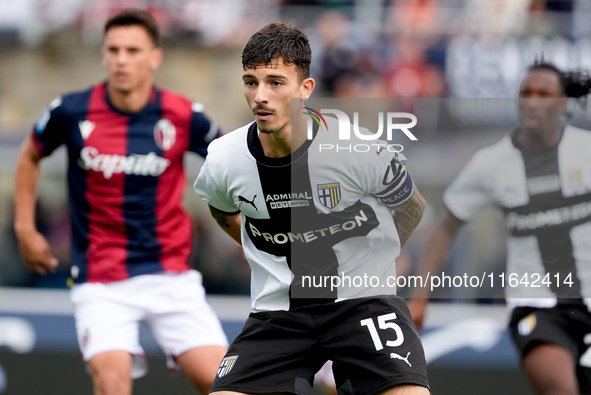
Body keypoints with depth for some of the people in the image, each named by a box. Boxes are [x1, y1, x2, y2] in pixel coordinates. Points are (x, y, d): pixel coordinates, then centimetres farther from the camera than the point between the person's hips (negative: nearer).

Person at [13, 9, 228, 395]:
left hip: (171, 275, 1)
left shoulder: (184, 116, -8)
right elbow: (30, 157, 13)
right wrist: (26, 229, 12)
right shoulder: (72, 112, -8)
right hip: (101, 283, -1)